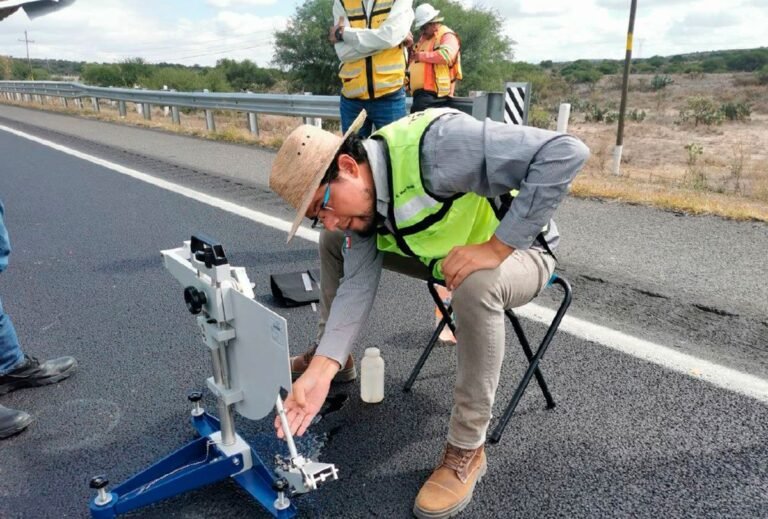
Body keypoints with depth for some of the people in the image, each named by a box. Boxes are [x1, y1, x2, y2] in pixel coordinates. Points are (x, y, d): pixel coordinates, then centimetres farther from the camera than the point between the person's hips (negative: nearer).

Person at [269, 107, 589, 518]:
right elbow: (357, 285, -16)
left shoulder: (434, 144, -37)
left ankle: (466, 449, -22)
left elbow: (564, 153, -39)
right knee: (332, 245, 5)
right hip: (442, 256, 7)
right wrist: (321, 369, -27)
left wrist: (495, 247, -38)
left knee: (476, 285, -42)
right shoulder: (360, 196, -11)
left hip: (517, 251, -6)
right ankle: (331, 354, 22)